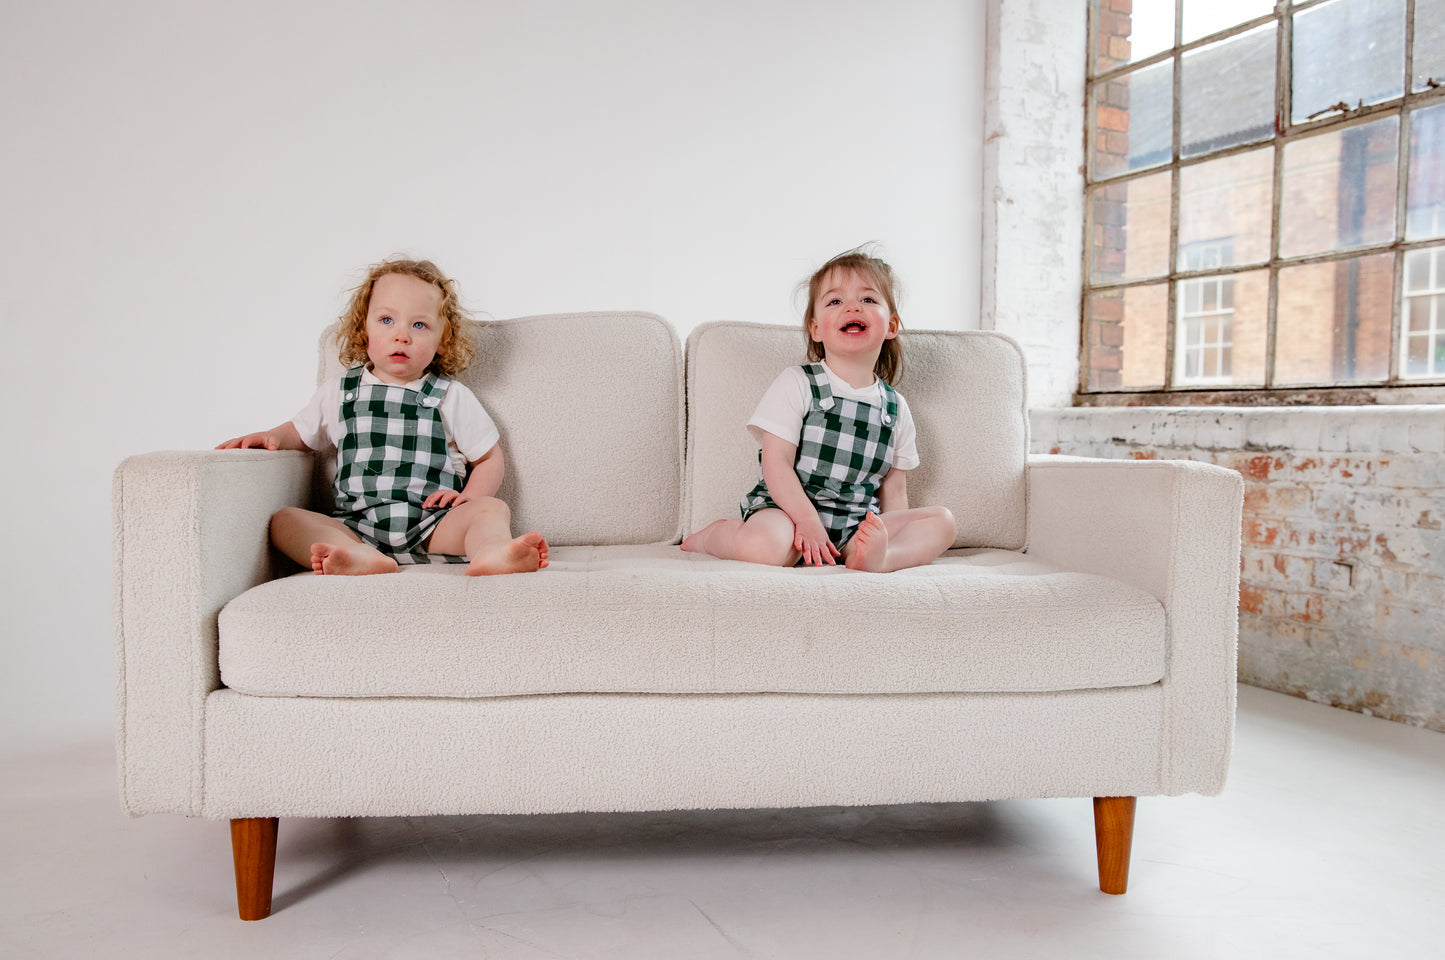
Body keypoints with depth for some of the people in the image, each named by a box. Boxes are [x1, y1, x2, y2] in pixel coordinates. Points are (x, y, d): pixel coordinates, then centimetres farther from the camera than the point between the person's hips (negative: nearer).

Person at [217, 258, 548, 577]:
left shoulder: (452, 397, 10)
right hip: (355, 526, 2)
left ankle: (492, 553, -62)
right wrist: (273, 436, 7)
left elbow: (490, 457, 14)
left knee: (493, 508, -28)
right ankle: (360, 557, -48)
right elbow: (302, 433, 30)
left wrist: (469, 498, -4)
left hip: (432, 526, -2)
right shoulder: (338, 392, 17)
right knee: (283, 519, -21)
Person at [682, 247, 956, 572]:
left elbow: (894, 490, 13)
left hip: (857, 523, 5)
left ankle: (877, 556, -35)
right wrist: (807, 520, -21)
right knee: (765, 545, -36)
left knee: (942, 521, -9)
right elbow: (776, 462, -11)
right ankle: (717, 534, -1)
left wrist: (886, 534, -4)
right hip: (790, 507, -5)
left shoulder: (895, 407, 11)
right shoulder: (796, 384, -2)